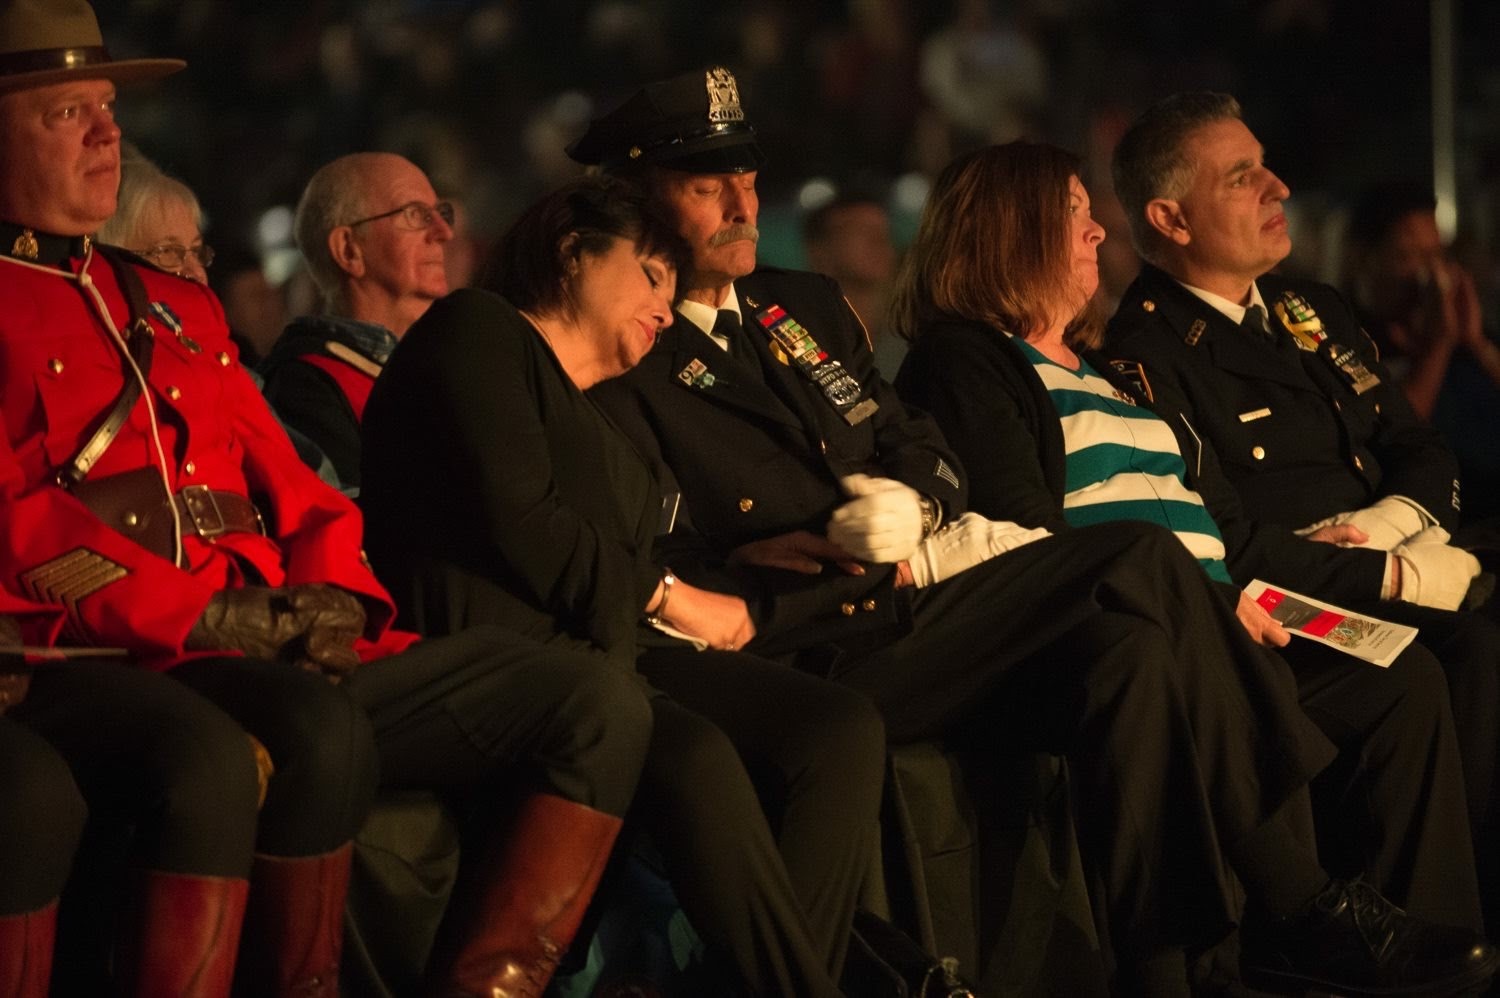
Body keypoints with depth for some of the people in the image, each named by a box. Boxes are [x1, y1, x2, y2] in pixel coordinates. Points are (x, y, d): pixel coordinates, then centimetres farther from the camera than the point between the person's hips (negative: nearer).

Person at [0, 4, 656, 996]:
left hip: (293, 648, 8)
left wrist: (330, 599, 2)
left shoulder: (177, 307, 28)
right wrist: (207, 616, -15)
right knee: (319, 729, -40)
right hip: (111, 657, -8)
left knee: (601, 704, -5)